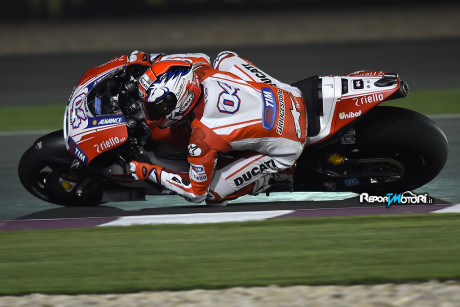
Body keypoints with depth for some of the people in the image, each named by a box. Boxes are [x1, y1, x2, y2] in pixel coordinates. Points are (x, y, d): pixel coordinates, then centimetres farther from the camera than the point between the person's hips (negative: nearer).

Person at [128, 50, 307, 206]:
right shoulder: (201, 72, -14)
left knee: (212, 194, -1)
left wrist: (149, 173, -7)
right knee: (225, 57, 20)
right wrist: (151, 59, 10)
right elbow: (202, 58, 15)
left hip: (284, 149, -6)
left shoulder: (202, 140, -30)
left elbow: (196, 193, -15)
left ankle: (280, 172, 7)